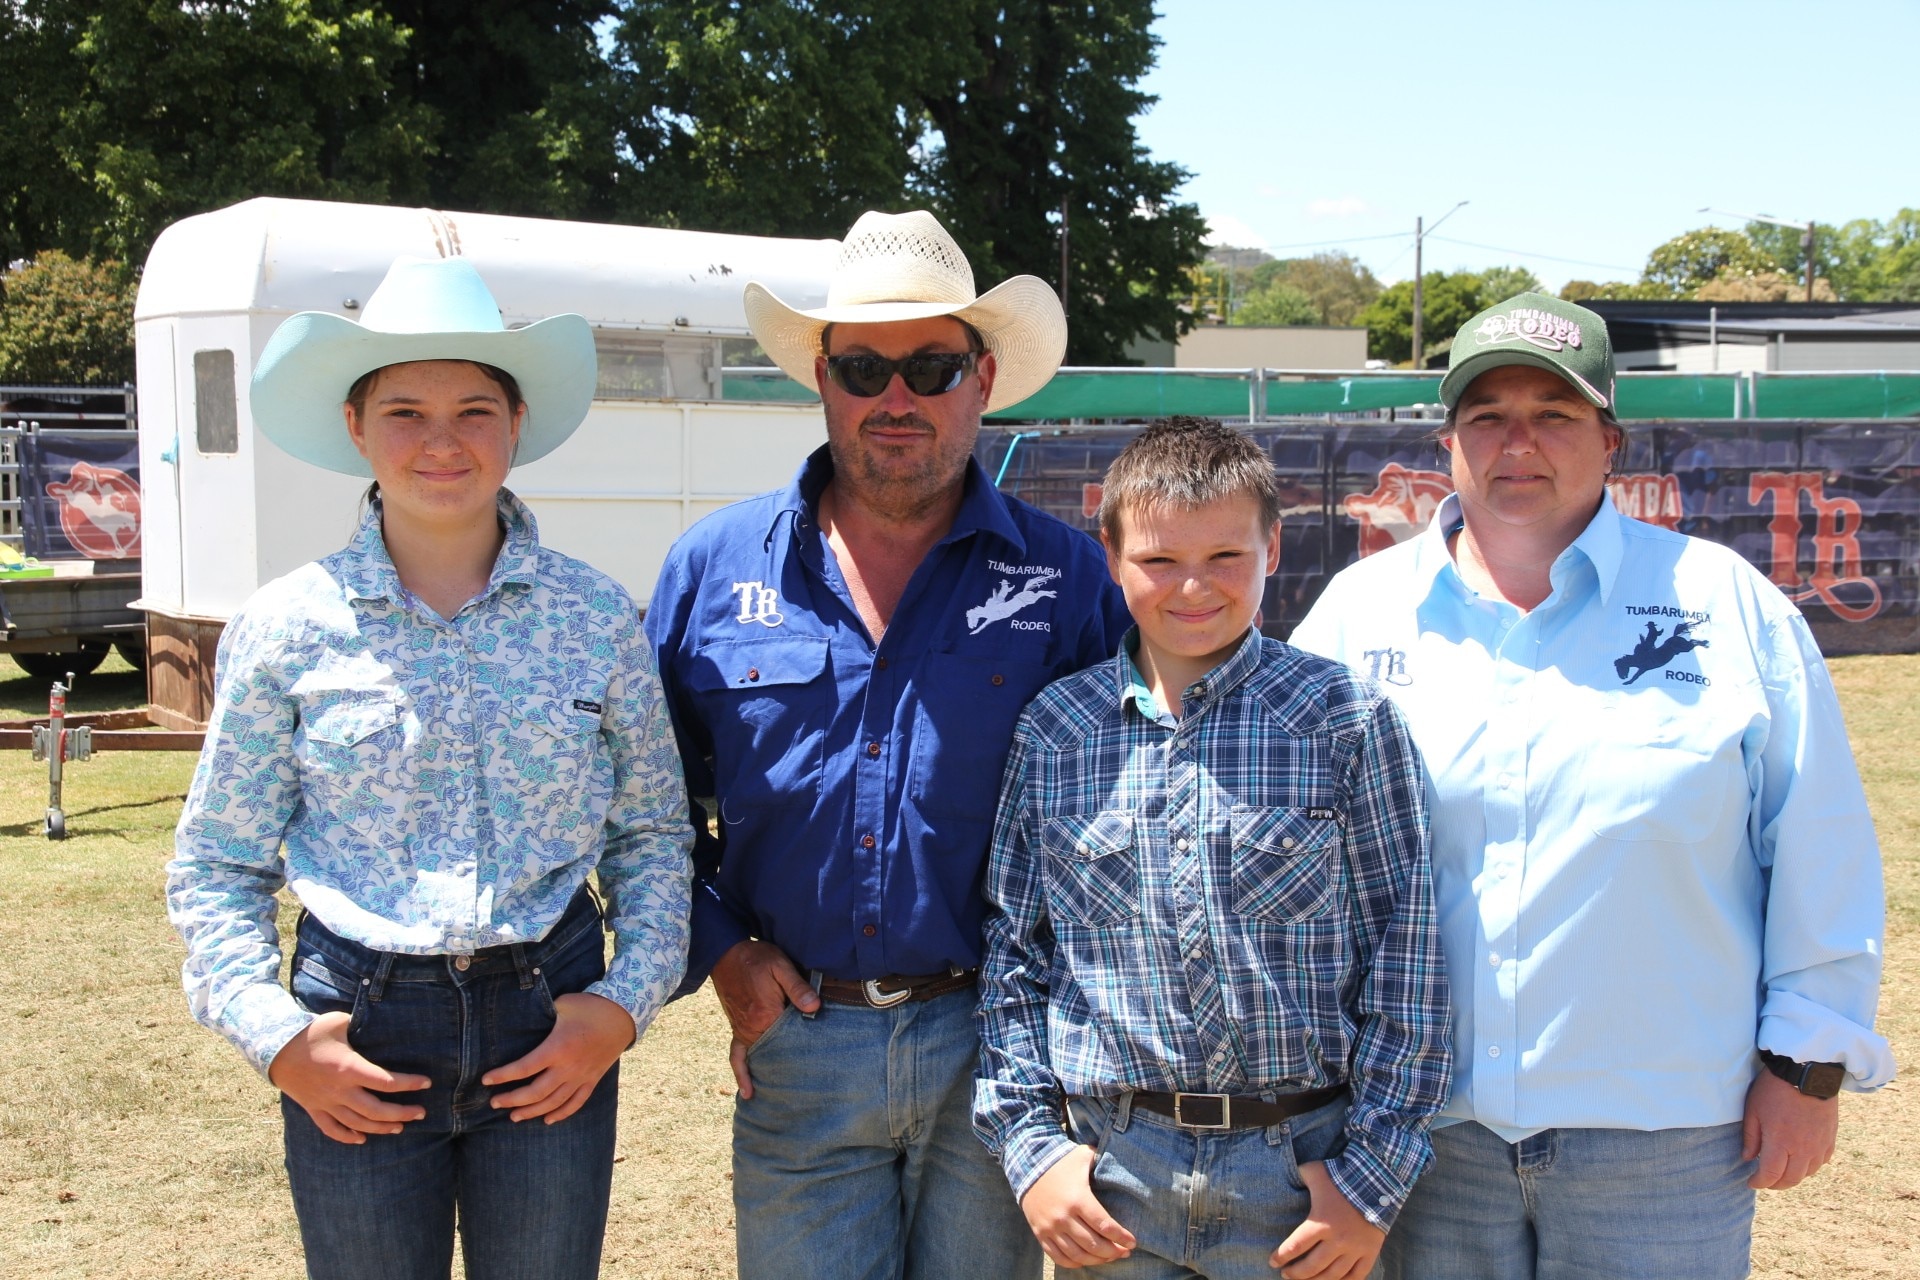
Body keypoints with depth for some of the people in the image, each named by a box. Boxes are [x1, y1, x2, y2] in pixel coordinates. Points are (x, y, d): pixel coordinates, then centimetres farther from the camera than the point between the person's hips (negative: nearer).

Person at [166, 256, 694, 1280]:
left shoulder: (596, 617, 0)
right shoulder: (286, 629, -2)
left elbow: (654, 836, 8)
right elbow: (214, 868, 4)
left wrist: (625, 1004, -4)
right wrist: (276, 1036, -8)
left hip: (550, 1039, 1)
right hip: (358, 1046, 0)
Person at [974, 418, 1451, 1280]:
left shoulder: (1348, 720, -4)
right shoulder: (1052, 731, 2)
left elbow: (1404, 956, -2)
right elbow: (1011, 949, 8)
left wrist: (1372, 1178, -5)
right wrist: (1031, 1147, 0)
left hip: (1302, 1170, -1)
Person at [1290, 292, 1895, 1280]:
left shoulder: (1729, 606, 0)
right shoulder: (1358, 610, 4)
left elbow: (1820, 855, 1)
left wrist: (1808, 1064, 0)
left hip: (1664, 1131, -1)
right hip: (1422, 1127, 1)